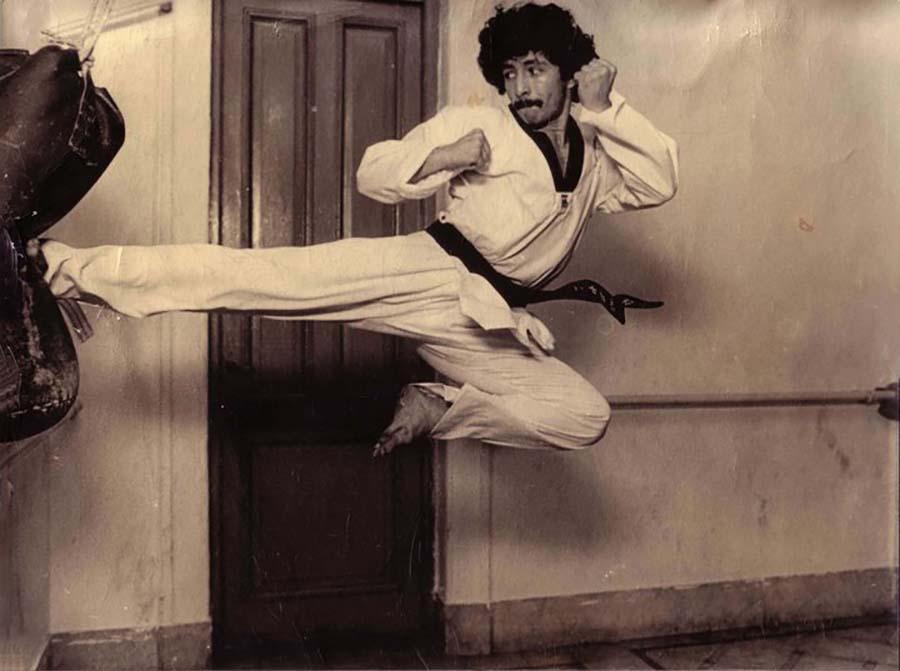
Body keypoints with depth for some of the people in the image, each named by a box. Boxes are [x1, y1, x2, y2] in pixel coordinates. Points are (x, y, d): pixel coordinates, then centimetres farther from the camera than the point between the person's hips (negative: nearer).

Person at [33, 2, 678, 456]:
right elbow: (373, 173, 3)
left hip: (484, 323, 4)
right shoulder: (475, 124, 5)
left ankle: (435, 407, -1)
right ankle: (77, 266, -20)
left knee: (585, 414, -8)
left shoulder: (596, 162, 17)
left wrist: (605, 109, -4)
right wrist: (441, 159, -15)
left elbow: (662, 181, 0)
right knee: (258, 274, -22)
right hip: (426, 269, -4)